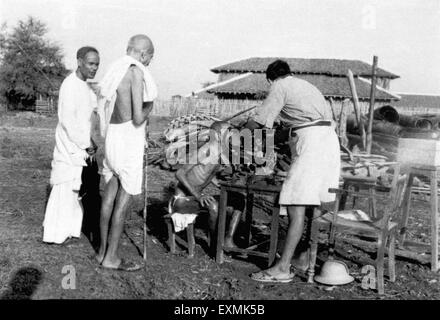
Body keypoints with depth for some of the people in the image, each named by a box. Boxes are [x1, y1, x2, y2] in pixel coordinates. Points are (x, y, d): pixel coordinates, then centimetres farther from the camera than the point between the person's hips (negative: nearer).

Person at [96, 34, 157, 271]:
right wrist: (148, 107, 1)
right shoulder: (136, 73, -14)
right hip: (129, 140, -8)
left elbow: (105, 112, 15)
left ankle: (103, 251, 21)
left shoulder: (114, 72, 12)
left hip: (112, 137, 8)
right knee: (123, 200, -1)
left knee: (110, 196, 13)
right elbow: (138, 119, -18)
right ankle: (111, 257, 6)